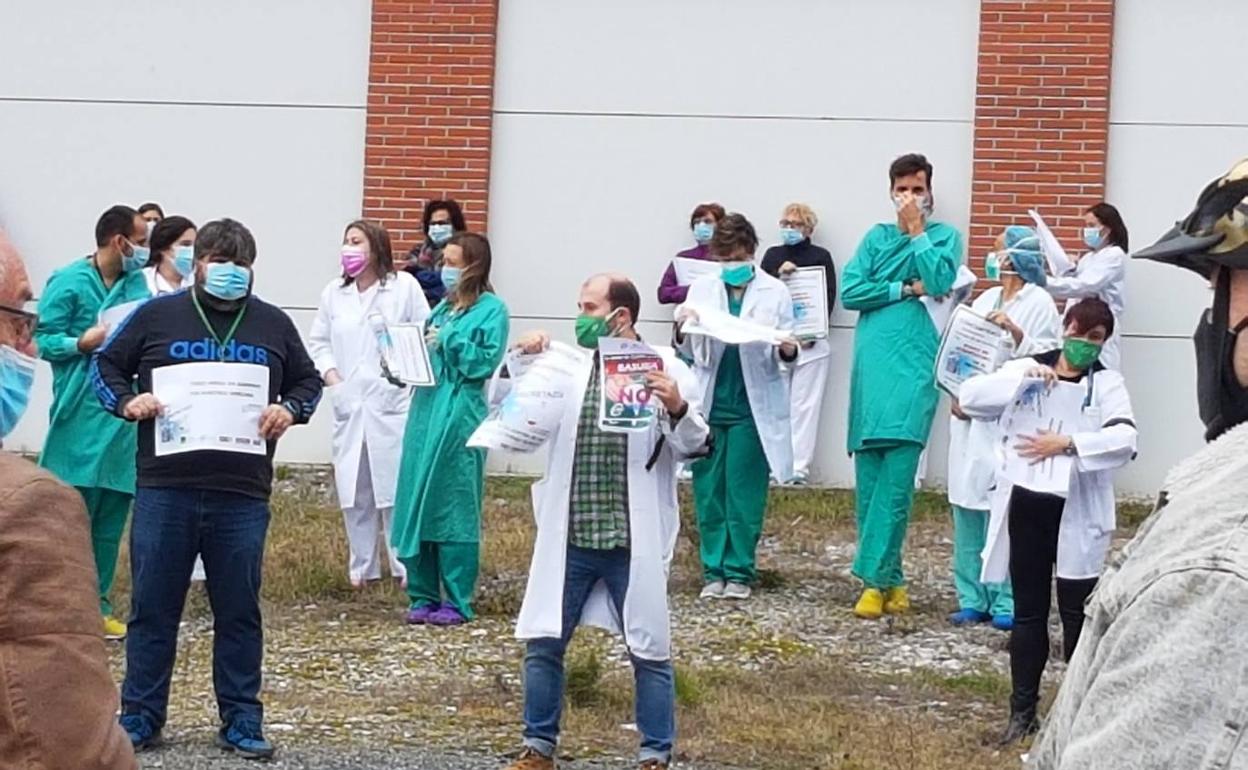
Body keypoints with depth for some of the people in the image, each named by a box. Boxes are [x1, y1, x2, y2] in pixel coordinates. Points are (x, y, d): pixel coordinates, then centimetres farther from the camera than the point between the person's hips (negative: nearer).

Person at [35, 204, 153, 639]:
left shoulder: (137, 284, 12)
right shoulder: (68, 283, -5)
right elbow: (41, 340, -5)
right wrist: (82, 343, -19)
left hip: (124, 416, 6)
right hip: (81, 419, -6)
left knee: (112, 518, 8)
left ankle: (97, 607, 16)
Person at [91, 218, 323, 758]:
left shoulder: (273, 325, 10)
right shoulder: (156, 315, 5)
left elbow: (308, 380, 19)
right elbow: (106, 366, 11)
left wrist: (290, 410, -2)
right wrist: (126, 401, -9)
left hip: (243, 495, 1)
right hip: (164, 490, -1)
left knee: (239, 611, 6)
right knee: (153, 607, 4)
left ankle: (241, 721, 14)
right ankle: (140, 718, 14)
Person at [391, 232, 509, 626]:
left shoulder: (492, 310, -2)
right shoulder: (444, 306, 18)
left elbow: (486, 362, -11)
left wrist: (449, 340, -13)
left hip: (459, 416, -7)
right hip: (426, 410, 7)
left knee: (454, 508, -5)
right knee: (416, 503, 5)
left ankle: (456, 602, 1)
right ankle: (423, 596, 13)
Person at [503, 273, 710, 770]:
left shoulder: (665, 370, -3)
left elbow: (695, 446, -3)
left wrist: (678, 408, -23)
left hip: (634, 543, -3)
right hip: (570, 540, 3)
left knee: (649, 652, 5)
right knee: (543, 643, 8)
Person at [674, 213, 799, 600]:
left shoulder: (774, 293, 2)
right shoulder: (702, 289, 7)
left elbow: (782, 356, 4)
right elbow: (687, 352, 10)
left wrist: (787, 350, -20)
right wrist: (682, 329, -12)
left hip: (752, 407, -2)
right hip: (708, 405, 2)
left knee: (744, 493, 1)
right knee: (708, 492, 5)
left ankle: (739, 572, 9)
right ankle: (714, 571, 12)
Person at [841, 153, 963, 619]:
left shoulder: (944, 236, 10)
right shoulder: (876, 238, 17)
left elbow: (940, 281, -8)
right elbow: (850, 291, 5)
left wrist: (917, 230, -1)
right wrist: (906, 290, -2)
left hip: (914, 367, -3)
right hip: (872, 365, 3)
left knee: (897, 478, -13)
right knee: (869, 477, 0)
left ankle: (874, 577, -13)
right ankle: (890, 580, 7)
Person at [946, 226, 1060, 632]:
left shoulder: (1040, 304, 0)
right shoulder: (985, 300, 19)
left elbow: (1045, 358, -9)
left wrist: (1014, 331, -20)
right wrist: (956, 394, 0)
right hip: (971, 414, 6)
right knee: (967, 507, 4)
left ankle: (1006, 603, -3)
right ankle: (972, 599, 10)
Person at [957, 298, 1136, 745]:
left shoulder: (1107, 384, -1)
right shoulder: (1026, 367, 6)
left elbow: (1124, 439, -16)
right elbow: (970, 397, -6)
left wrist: (1068, 444, -28)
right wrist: (1021, 379, -19)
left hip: (1077, 516, -2)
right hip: (1025, 510, 2)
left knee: (1077, 615, 2)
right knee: (1028, 612, 10)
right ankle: (1023, 711, 18)